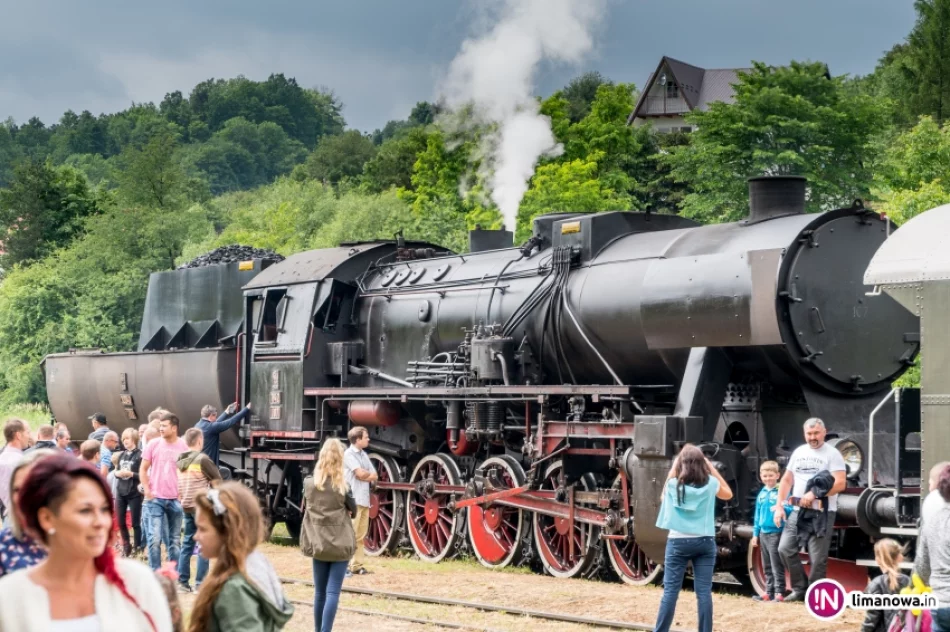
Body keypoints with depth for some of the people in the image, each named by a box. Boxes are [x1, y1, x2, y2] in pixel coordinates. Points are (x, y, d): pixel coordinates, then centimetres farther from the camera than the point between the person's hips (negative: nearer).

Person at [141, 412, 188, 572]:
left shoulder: (184, 447, -1)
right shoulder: (153, 445, 0)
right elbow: (143, 469, 6)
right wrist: (147, 490, -4)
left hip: (176, 499, 1)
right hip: (156, 498, -1)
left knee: (175, 540, 9)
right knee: (154, 538, -6)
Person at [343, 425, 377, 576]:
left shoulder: (364, 455, 18)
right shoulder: (349, 454, -7)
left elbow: (374, 476, 14)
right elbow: (360, 473, -16)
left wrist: (365, 475, -6)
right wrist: (369, 474, 5)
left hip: (365, 500, 8)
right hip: (353, 500, -8)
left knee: (361, 535, 9)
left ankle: (357, 565, 12)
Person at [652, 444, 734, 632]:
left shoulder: (674, 484, -5)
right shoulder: (710, 483, -1)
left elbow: (665, 493, 20)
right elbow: (728, 494, 21)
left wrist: (675, 465, 13)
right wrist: (711, 466, 16)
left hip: (678, 541, -1)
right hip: (704, 541, 1)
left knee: (670, 590, 0)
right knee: (704, 591, 0)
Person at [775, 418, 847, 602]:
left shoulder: (832, 454, -4)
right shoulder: (798, 452, 14)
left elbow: (840, 484, -15)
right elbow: (787, 480, 18)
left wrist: (814, 494, -21)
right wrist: (779, 506, 9)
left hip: (822, 512, -6)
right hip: (798, 510, 6)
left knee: (817, 557, -4)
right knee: (785, 548, 0)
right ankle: (800, 589, 12)